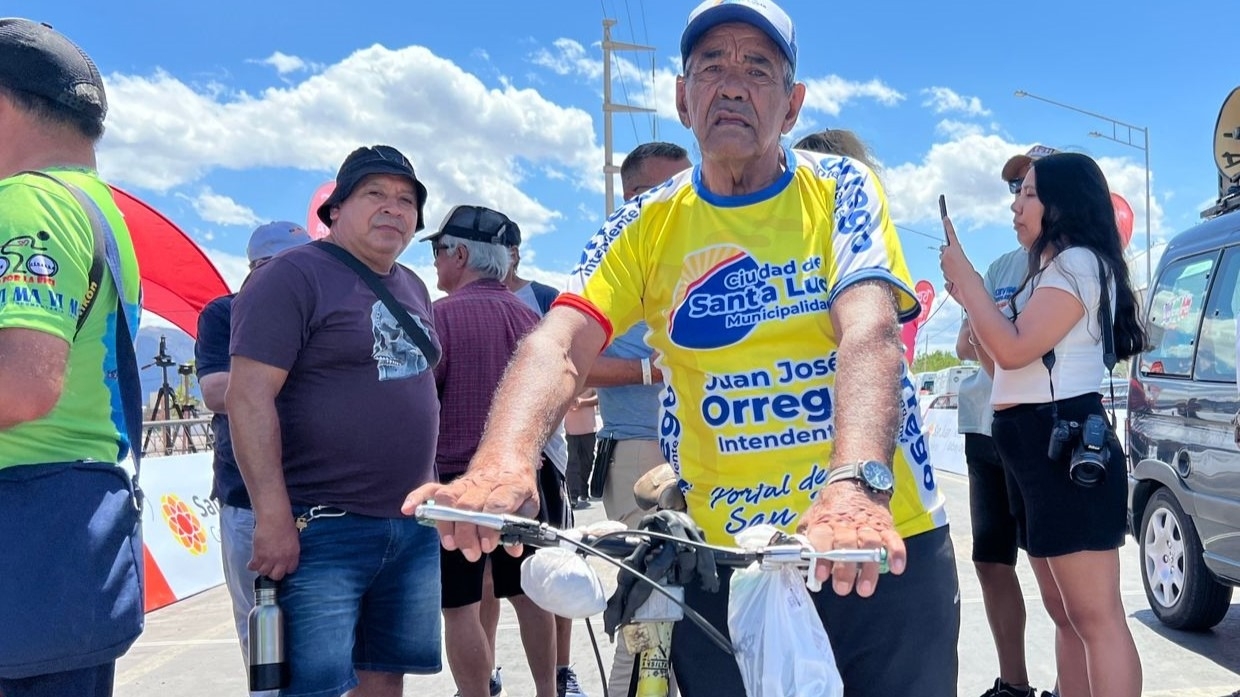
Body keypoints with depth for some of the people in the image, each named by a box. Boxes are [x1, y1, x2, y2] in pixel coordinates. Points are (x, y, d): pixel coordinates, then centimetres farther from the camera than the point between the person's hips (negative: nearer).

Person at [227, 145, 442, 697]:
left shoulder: (412, 288, 16)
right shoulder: (293, 276, -8)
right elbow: (249, 397, -16)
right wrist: (273, 516, -22)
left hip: (413, 527, 7)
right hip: (321, 528, -7)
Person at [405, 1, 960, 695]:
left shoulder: (841, 189, -3)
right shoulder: (647, 225, 0)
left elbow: (869, 336, -20)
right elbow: (557, 347, -14)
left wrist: (856, 483, -39)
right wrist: (504, 463, -35)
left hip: (883, 546, 0)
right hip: (724, 564, 1)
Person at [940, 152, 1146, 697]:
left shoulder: (1080, 262, -7)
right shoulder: (1047, 271, 24)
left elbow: (1015, 350, -19)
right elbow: (1006, 369, 21)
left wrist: (964, 275, -10)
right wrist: (967, 299, 15)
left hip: (1067, 445, -10)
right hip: (1034, 450, 10)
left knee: (1096, 616, -9)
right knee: (1064, 613, 13)